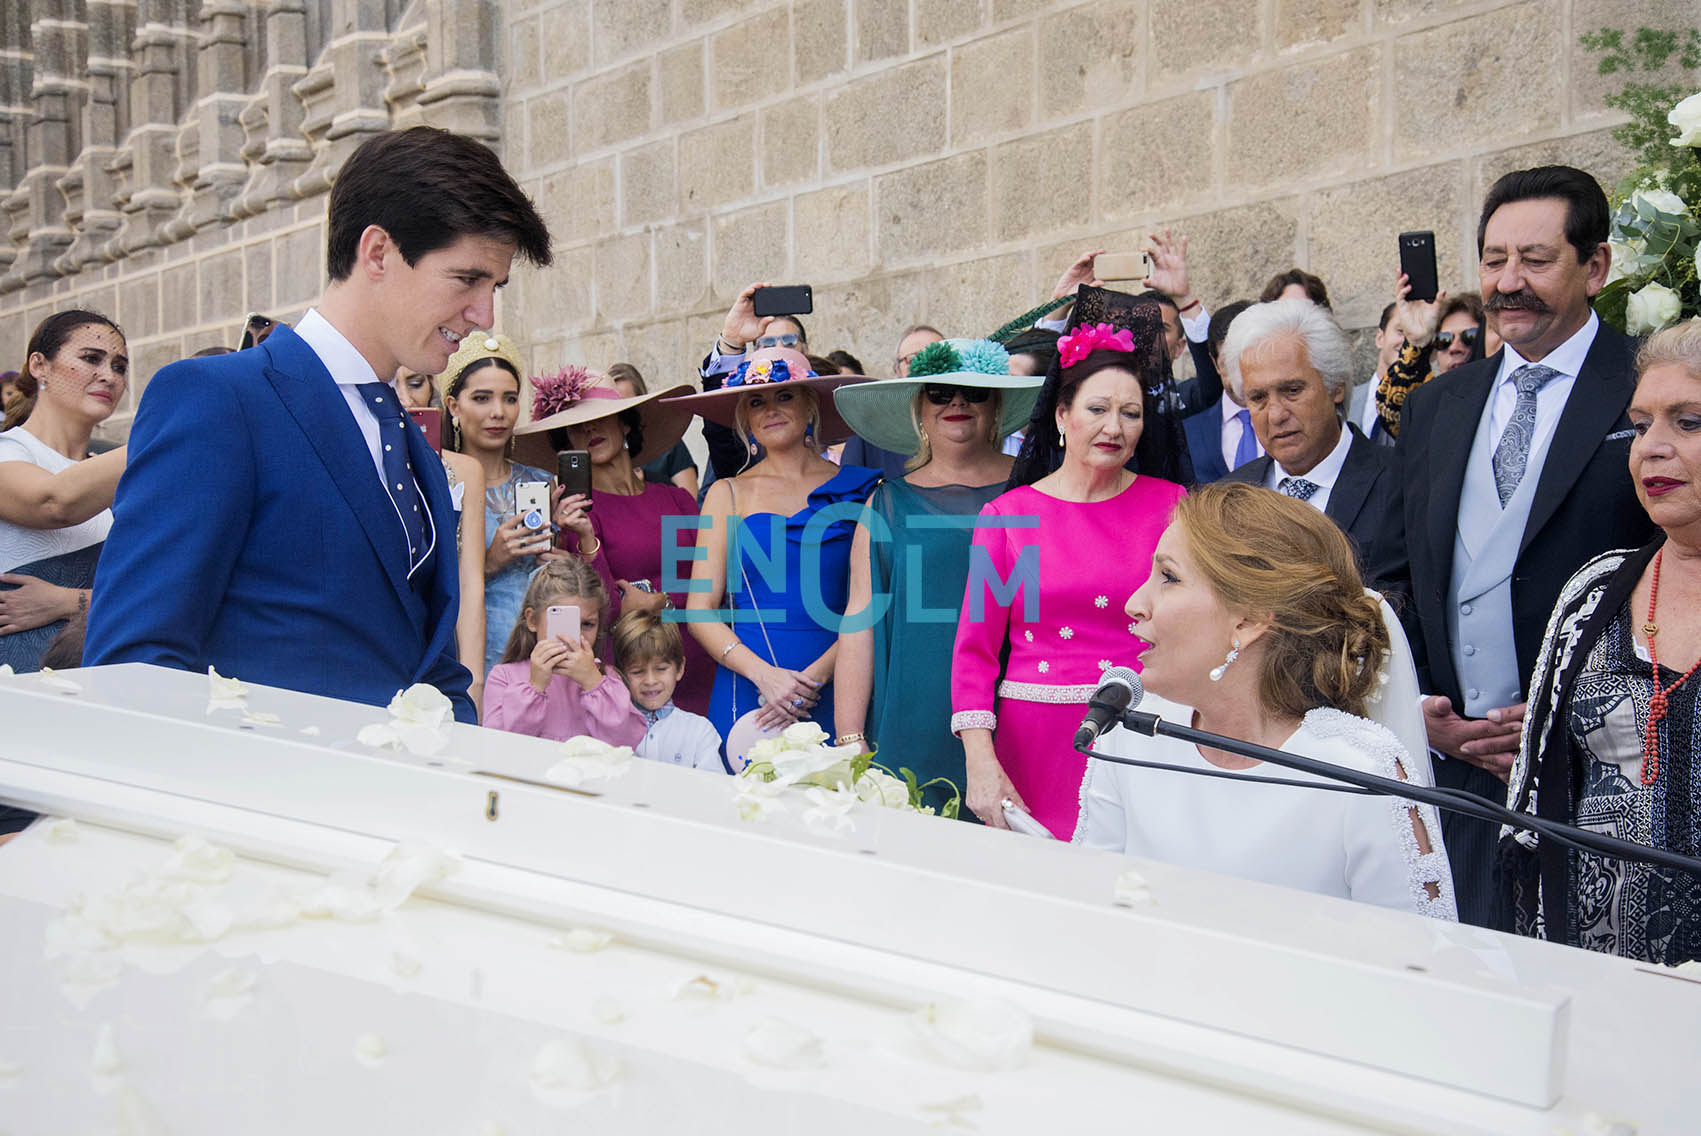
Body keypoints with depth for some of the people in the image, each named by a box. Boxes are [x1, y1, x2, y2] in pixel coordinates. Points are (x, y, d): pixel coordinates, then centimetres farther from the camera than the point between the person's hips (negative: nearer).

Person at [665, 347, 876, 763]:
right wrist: (765, 674, -11)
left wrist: (815, 676, -13)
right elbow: (700, 612, 4)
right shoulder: (728, 494, 9)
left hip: (833, 694, 0)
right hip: (748, 692, 1)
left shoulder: (859, 488, 6)